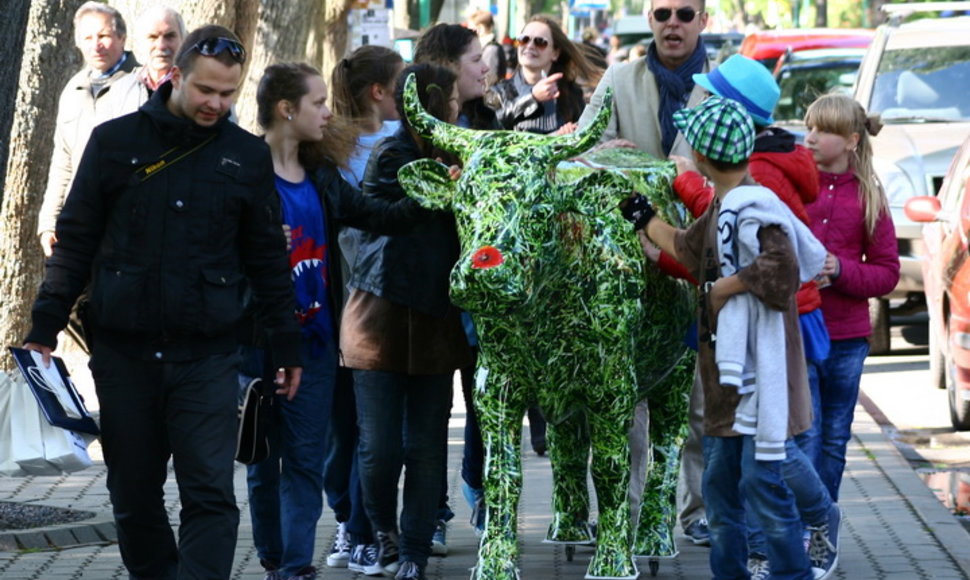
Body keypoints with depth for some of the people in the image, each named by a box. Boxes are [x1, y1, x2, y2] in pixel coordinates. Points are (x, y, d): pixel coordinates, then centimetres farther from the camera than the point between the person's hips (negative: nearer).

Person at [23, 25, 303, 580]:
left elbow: (269, 257, 11)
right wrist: (45, 325, 0)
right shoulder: (115, 142, 2)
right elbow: (76, 240, 5)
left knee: (210, 495, -9)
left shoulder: (248, 155, 5)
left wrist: (287, 346, 11)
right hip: (123, 351, 1)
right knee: (133, 494, 8)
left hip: (207, 355, -1)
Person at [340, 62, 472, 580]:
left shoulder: (444, 157, 13)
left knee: (426, 448, 3)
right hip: (384, 320, -6)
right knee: (381, 447, -2)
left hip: (433, 323, 6)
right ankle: (384, 532, 23)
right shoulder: (392, 156, -8)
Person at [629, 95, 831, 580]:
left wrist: (723, 287, -18)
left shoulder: (752, 208, -18)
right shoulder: (721, 208, 13)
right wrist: (644, 219, 41)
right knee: (720, 485, 16)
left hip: (760, 375, -10)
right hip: (728, 377, 10)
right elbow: (689, 249, 30)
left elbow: (782, 270, -32)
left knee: (763, 486, -7)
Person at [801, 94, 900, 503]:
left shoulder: (868, 197, 3)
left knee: (834, 439, 11)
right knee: (804, 435, -7)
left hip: (848, 336, 2)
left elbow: (887, 272, 3)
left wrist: (841, 271, -12)